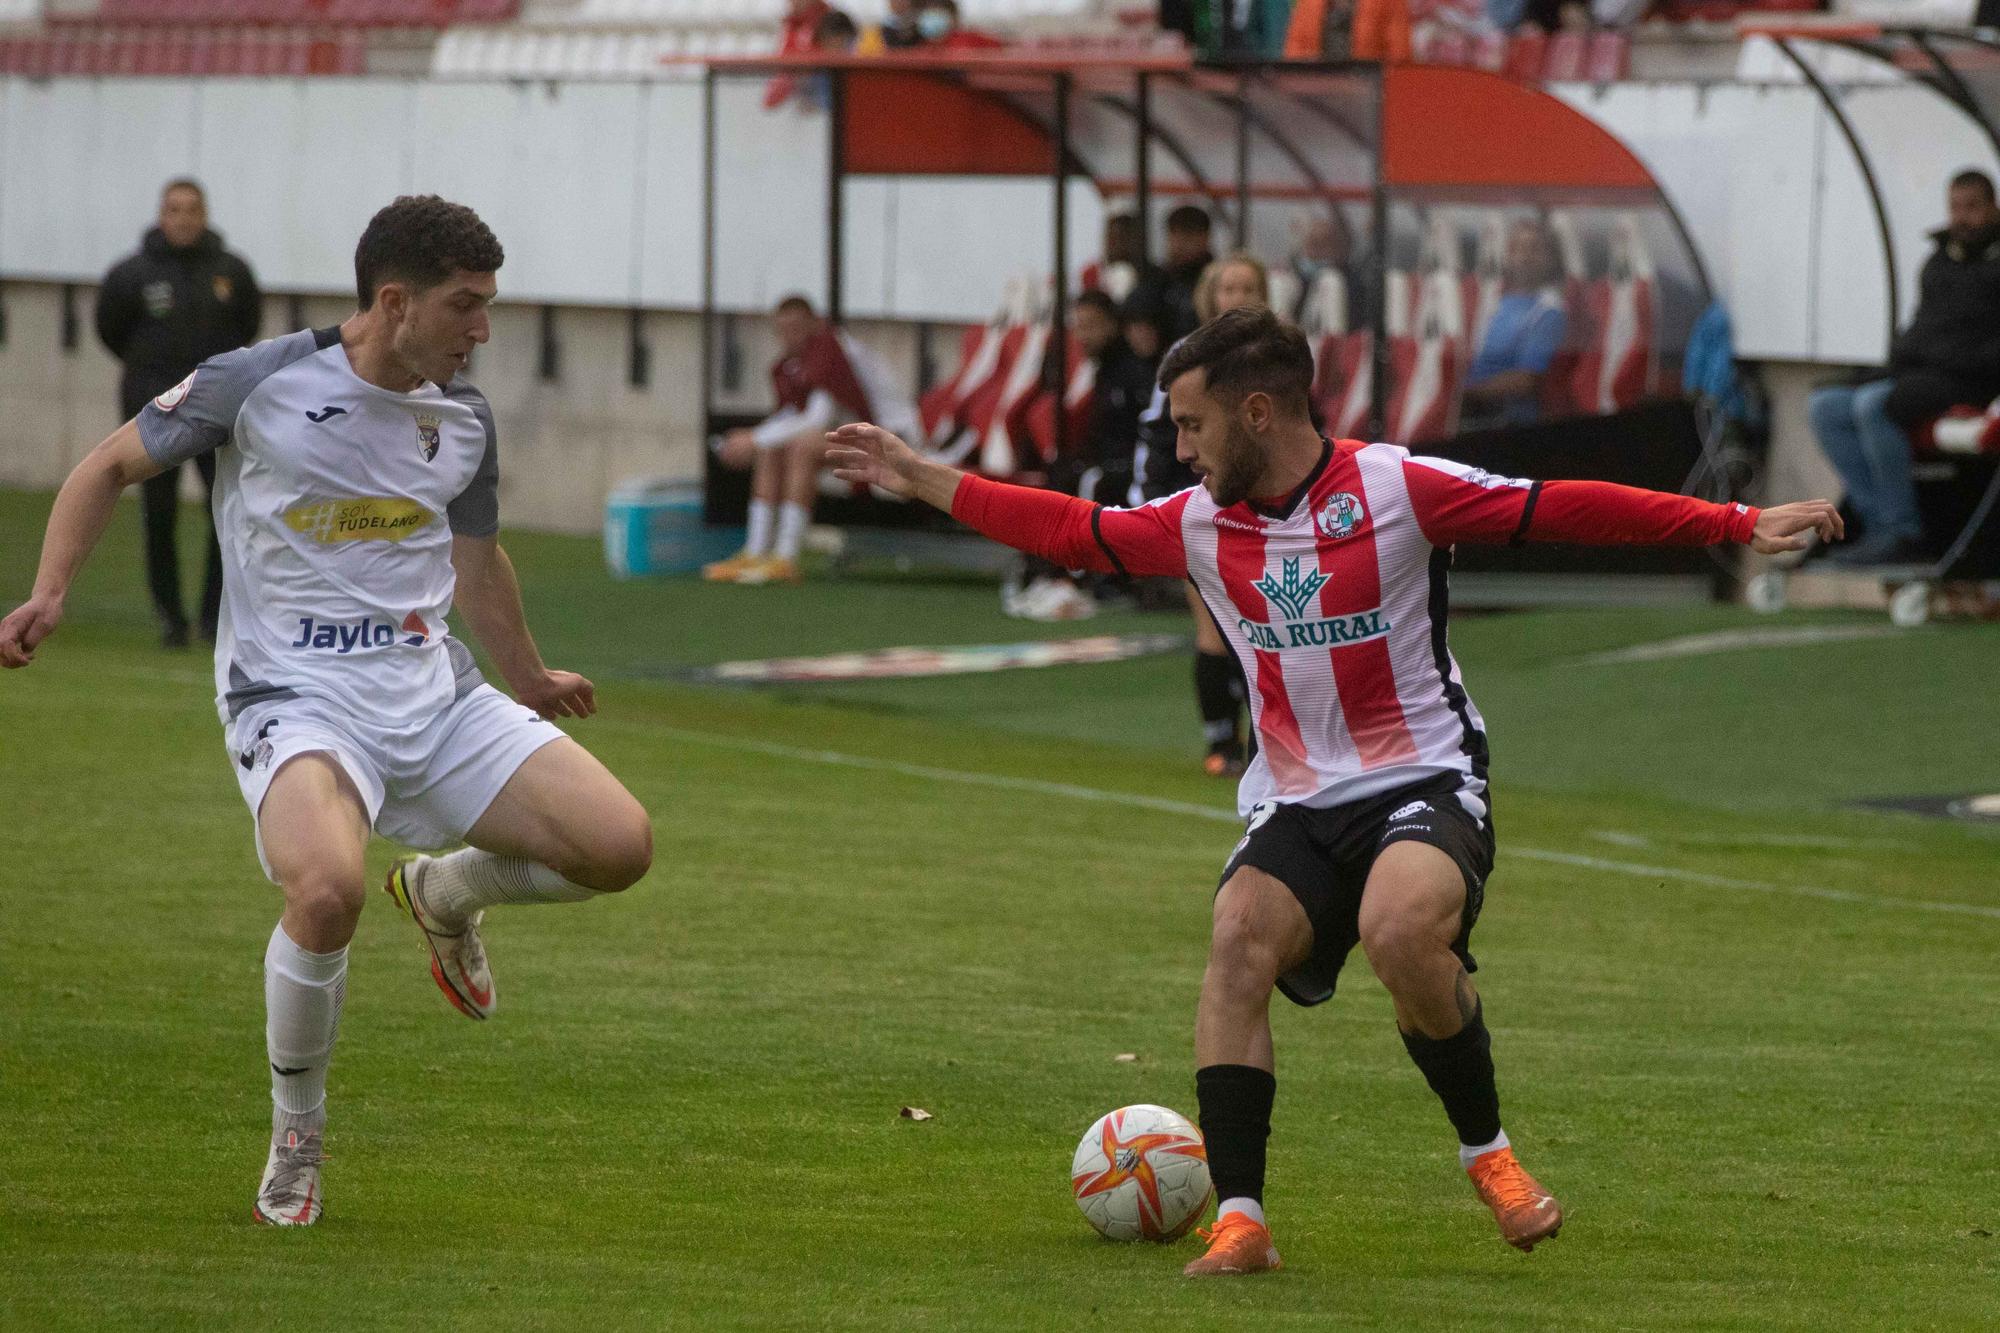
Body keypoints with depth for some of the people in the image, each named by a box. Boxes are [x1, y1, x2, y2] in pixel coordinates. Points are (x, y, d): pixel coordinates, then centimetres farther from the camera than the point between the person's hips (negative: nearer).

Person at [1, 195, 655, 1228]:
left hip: (435, 693, 5)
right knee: (327, 888, -36)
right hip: (294, 697, -5)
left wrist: (529, 681, 39)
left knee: (619, 845, -12)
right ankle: (294, 1131, -9)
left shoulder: (464, 418, 7)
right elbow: (112, 466, 6)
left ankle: (447, 892, 22)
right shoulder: (259, 385, -8)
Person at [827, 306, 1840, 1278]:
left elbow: (1563, 510, -8)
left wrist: (1739, 526, -12)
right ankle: (1240, 1220, -24)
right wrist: (922, 480, 17)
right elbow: (1068, 531, 18)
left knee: (1401, 931, -33)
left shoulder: (1397, 486, -8)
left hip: (1427, 784, -4)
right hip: (1295, 805, 4)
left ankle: (1489, 1154, -8)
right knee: (1239, 939, -24)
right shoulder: (1197, 526, 7)